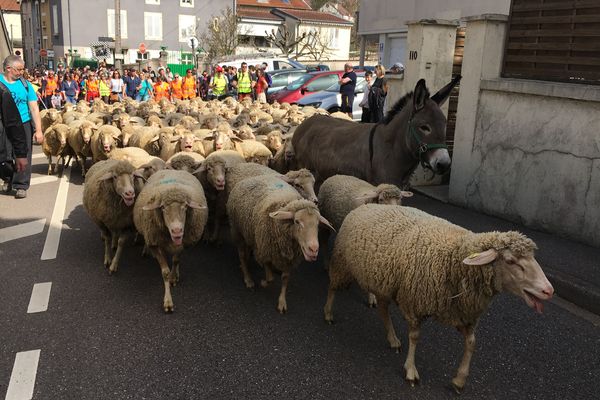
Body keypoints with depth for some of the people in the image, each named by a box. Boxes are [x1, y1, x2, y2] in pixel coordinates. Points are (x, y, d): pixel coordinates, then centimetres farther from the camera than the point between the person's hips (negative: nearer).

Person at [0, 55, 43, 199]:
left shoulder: (25, 84, 0)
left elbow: (34, 108, 0)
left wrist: (38, 130, -6)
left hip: (23, 124, 0)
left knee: (23, 156, 1)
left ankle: (21, 185, 9)